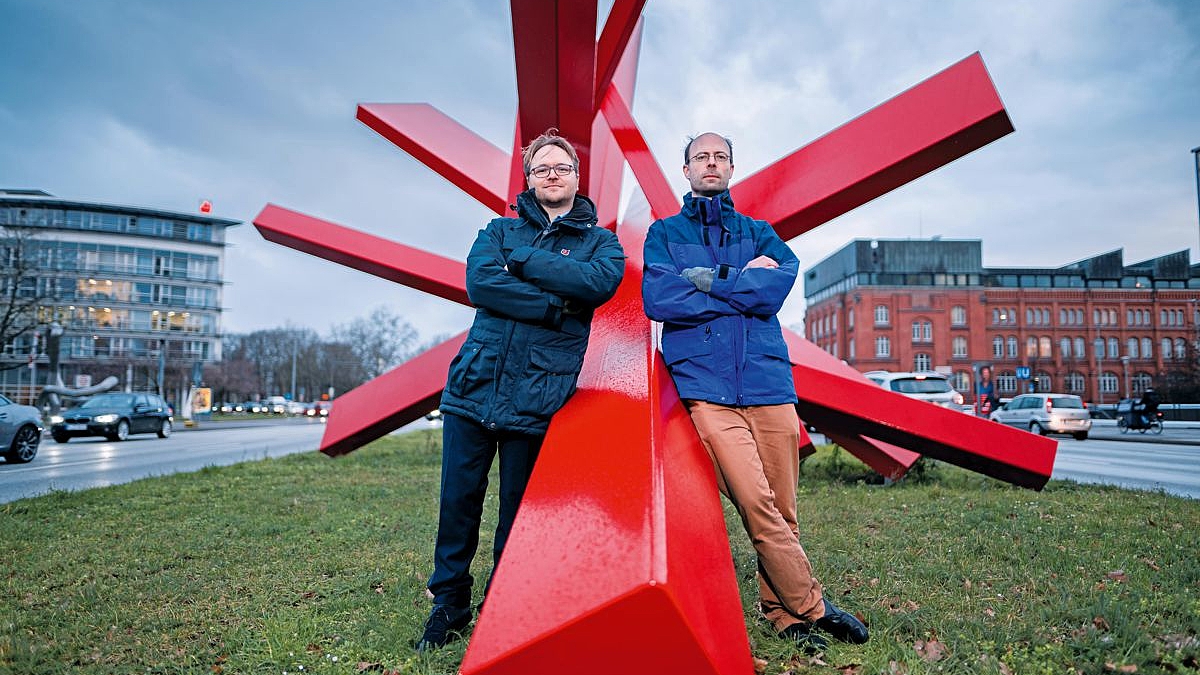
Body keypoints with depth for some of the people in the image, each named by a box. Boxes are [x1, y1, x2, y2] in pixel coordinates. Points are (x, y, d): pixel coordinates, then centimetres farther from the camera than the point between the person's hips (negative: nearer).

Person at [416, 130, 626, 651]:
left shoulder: (600, 241, 10)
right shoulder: (501, 230, 13)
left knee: (518, 510, 5)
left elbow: (600, 282, -14)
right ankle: (449, 604, 26)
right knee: (458, 501, 7)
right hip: (473, 387, 2)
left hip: (537, 400, -1)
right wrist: (555, 306, -12)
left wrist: (522, 260, -11)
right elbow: (479, 282, -7)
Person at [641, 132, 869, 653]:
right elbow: (656, 298, -6)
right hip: (707, 385, -2)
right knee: (756, 506, -9)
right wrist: (743, 282, -3)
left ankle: (783, 613, 21)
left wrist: (709, 280, -6)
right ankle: (812, 608, 8)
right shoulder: (665, 233, 14)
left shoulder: (759, 233, 19)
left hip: (769, 381, 3)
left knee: (781, 511, 5)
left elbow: (780, 283, -3)